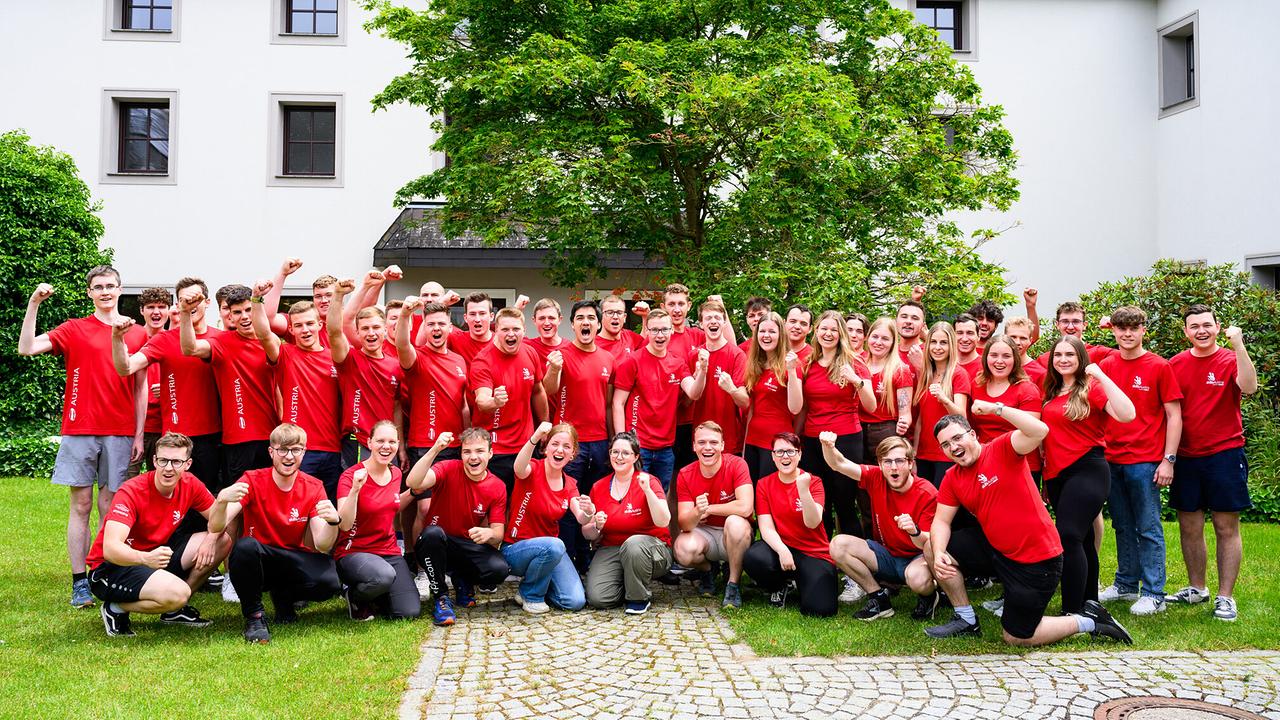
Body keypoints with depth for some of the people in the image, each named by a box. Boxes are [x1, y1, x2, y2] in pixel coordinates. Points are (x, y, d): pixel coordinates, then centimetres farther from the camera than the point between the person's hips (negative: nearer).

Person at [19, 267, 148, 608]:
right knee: (81, 505, 1)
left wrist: (139, 435, 4)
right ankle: (80, 583, 4)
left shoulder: (137, 334, 8)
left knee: (109, 505, 3)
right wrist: (33, 304, -14)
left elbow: (141, 388, 9)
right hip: (80, 430, -1)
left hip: (120, 433, 1)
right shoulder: (73, 330, 6)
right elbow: (26, 348, -7)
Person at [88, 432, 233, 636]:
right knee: (177, 593, -33)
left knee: (223, 541, -5)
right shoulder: (132, 492, -25)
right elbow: (110, 549, -35)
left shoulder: (190, 485, -7)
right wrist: (146, 558, -55)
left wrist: (210, 539, -19)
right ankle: (116, 608, -3)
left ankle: (175, 608, 7)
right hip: (111, 567, -7)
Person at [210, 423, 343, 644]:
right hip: (256, 561, -2)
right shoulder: (253, 481, -12)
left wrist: (333, 522, -35)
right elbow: (215, 528, -23)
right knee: (246, 545, -36)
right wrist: (222, 500, -44)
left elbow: (322, 546, -13)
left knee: (329, 582, -28)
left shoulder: (314, 488, -6)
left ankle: (283, 597, 7)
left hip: (292, 563, 2)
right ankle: (253, 615, -11)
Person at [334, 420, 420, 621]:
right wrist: (355, 489, -36)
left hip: (389, 552, 6)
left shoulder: (395, 473, 5)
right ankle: (355, 597, -4)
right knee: (385, 575, -39)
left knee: (410, 613, -13)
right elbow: (344, 525, -25)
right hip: (354, 552, -5)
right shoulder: (351, 476, -14)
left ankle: (375, 600, 20)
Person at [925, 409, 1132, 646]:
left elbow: (1040, 431, -32)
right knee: (933, 547, 1)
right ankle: (967, 620, 13)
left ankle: (1088, 622, 19)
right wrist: (938, 554, -18)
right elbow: (941, 521, 0)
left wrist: (996, 408, -33)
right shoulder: (952, 478, 3)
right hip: (995, 549, 7)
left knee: (1015, 639, 1)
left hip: (1037, 561, -7)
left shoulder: (1002, 449, -15)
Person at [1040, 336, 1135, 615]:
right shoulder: (1051, 393, 13)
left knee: (1068, 537, -18)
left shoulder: (1091, 388, -6)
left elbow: (1127, 415, -23)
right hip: (1056, 475, 7)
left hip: (1087, 471, -7)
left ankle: (1073, 613, -15)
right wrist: (1045, 478, 12)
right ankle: (1089, 602, 28)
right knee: (1081, 539, 16)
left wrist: (1102, 377, -22)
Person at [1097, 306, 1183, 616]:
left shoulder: (1159, 367, -3)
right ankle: (1126, 584, 25)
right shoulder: (1105, 366, 7)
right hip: (1111, 459, 4)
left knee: (1148, 529, 0)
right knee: (1123, 527, 14)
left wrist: (1168, 459, -10)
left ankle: (1153, 594, 6)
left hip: (1145, 460, -4)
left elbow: (1174, 416, -4)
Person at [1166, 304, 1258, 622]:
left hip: (1224, 453, -3)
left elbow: (1249, 387, -25)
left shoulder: (1230, 360, -4)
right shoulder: (1176, 364, 5)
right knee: (1189, 526, 11)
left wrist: (1238, 344, -29)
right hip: (1186, 457, 4)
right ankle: (1196, 588, 26)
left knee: (1226, 527, 1)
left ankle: (1225, 597, 9)